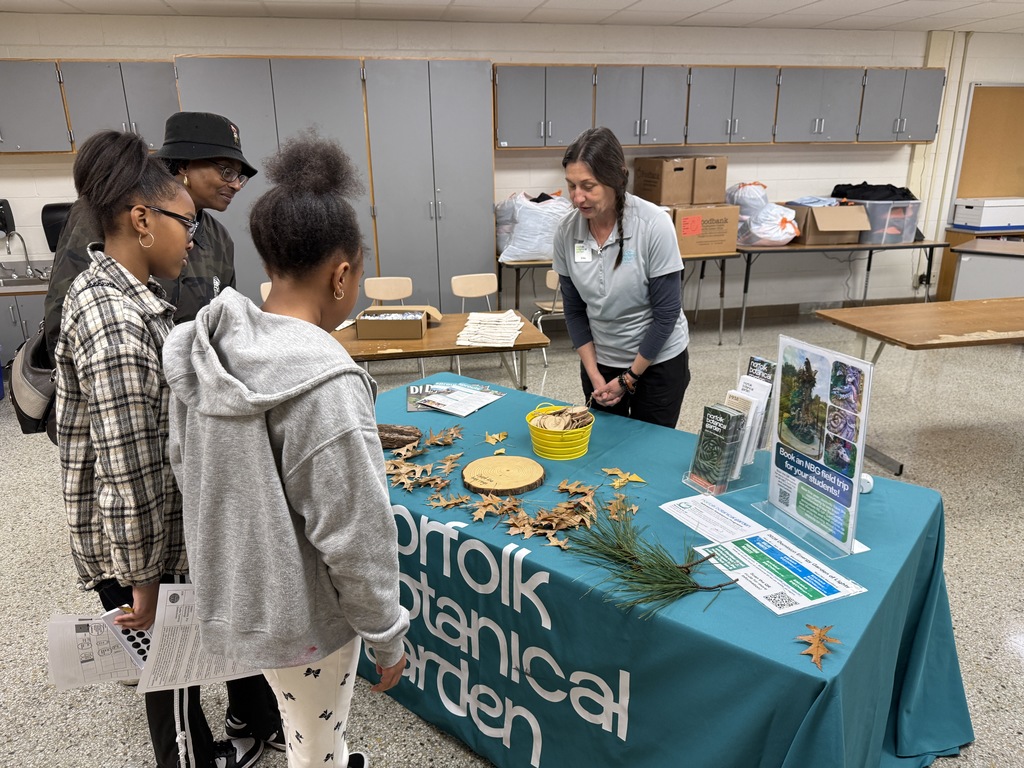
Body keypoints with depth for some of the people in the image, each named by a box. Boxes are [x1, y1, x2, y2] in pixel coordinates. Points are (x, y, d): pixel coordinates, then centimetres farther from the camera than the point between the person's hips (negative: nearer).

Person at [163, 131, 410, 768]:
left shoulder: (201, 350, -7)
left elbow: (185, 464, 6)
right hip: (302, 614, -7)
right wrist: (387, 637, -10)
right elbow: (354, 534, -25)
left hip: (232, 592, 7)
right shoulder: (324, 383, -31)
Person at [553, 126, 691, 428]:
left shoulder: (654, 226, -22)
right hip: (599, 361, 3)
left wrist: (629, 378, -12)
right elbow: (574, 311, -1)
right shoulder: (567, 231, -11)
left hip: (658, 362, -3)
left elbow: (666, 313, -17)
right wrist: (594, 375, -6)